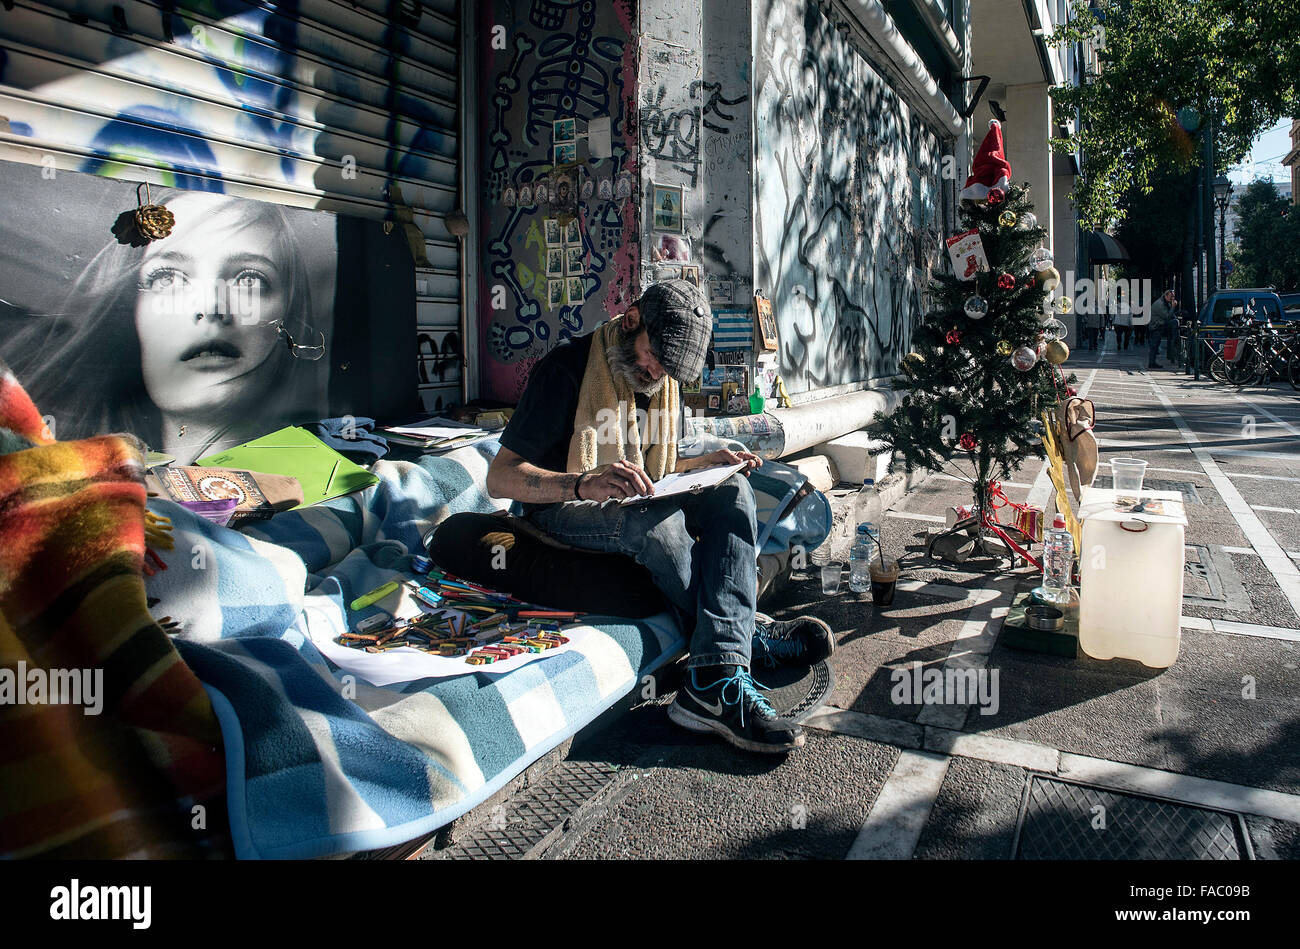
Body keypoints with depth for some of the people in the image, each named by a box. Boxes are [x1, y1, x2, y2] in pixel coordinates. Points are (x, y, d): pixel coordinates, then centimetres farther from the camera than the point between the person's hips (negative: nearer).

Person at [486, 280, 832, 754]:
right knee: (657, 520, -37)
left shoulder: (664, 380, 10)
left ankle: (712, 681, -36)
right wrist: (586, 484, -38)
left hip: (639, 506, 7)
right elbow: (500, 477, -21)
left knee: (731, 492, -22)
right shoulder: (566, 368, -14)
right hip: (563, 512, -6)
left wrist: (708, 462, 0)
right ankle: (746, 636, -15)